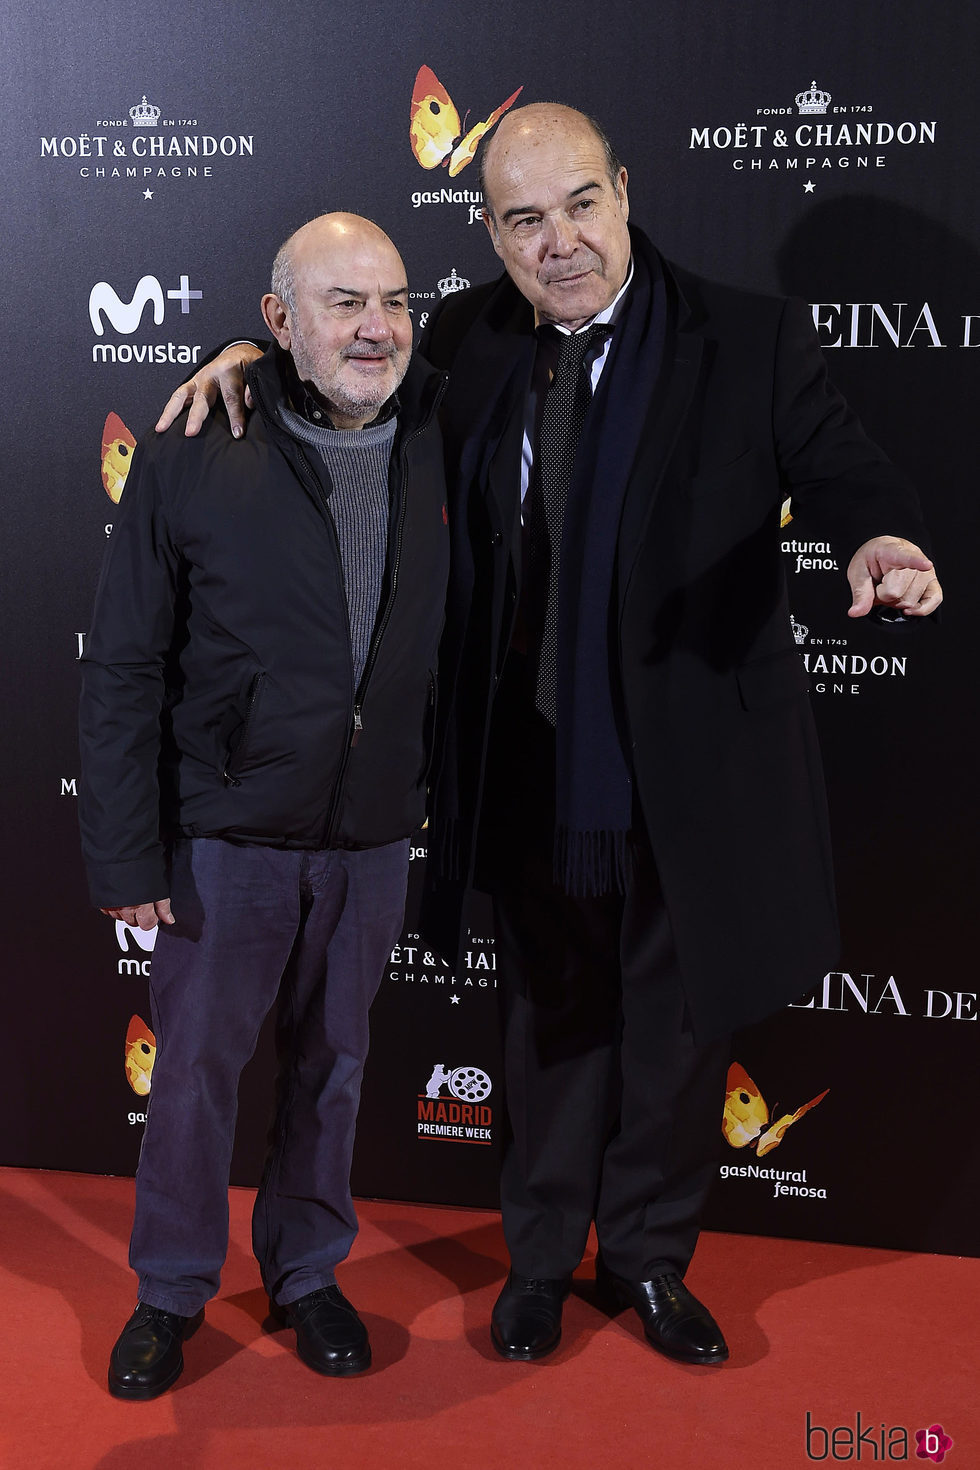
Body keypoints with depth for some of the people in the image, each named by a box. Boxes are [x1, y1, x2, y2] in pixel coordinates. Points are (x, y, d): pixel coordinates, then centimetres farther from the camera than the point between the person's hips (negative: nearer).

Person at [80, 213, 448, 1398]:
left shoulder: (435, 441, -1)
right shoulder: (190, 460, -11)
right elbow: (123, 671, -9)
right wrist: (127, 855, -11)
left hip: (372, 838, 3)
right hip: (227, 838, -3)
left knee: (331, 1063, 17)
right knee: (195, 1067, 11)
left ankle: (307, 1273, 38)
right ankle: (171, 1291, 33)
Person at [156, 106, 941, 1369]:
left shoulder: (750, 341, -8)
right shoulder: (468, 341, 1)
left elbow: (842, 468, -10)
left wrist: (882, 541, -33)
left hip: (687, 769, -1)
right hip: (532, 769, 2)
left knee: (679, 1024, 17)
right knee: (549, 1021, 19)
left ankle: (649, 1254, 42)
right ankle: (541, 1254, 41)